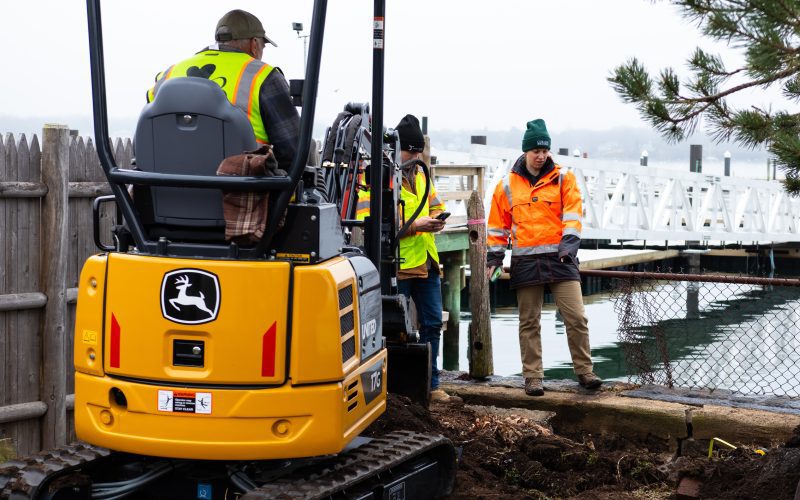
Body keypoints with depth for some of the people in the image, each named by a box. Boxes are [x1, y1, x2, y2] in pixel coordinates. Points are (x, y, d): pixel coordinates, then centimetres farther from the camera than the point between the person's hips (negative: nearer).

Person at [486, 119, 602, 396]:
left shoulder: (563, 179, 4)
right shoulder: (508, 185, 7)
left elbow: (572, 213, -3)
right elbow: (498, 224, 13)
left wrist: (569, 242, -18)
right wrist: (494, 256, 9)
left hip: (560, 258, -1)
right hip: (526, 262, 1)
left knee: (576, 318, -5)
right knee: (529, 322, 6)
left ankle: (584, 371, 7)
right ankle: (532, 376, 14)